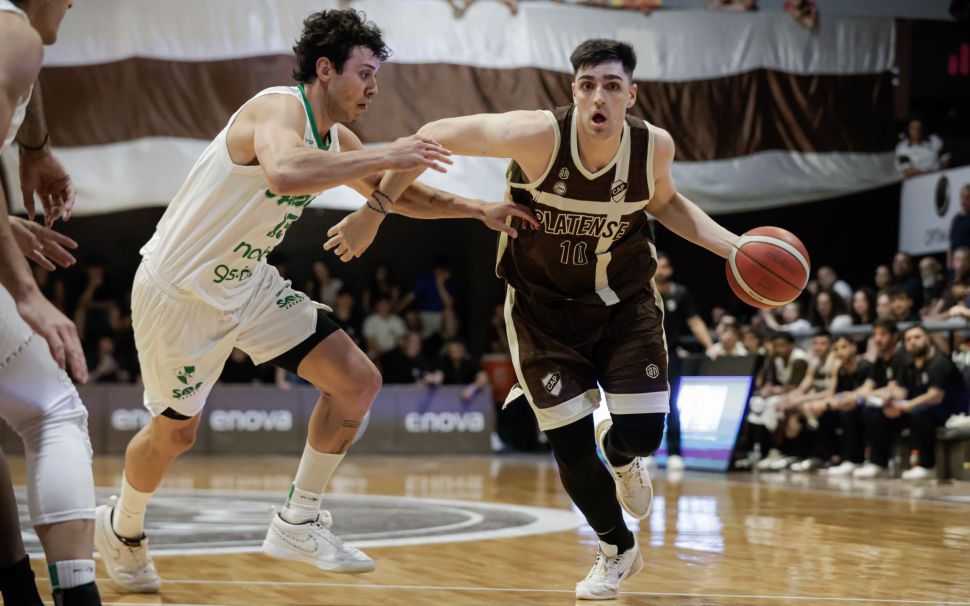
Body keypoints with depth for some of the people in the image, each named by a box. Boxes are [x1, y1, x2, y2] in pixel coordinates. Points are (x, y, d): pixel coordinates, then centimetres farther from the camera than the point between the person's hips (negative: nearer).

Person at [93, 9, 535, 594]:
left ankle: (298, 523, 9)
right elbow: (284, 173, -49)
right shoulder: (279, 108, -25)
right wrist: (384, 156, -43)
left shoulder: (336, 140, 2)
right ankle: (122, 529, 37)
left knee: (359, 381, -1)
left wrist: (478, 209, 6)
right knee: (174, 432, 7)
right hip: (179, 290, -8)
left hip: (249, 284, 8)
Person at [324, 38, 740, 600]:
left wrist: (732, 246, -7)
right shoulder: (540, 136, -29)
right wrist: (373, 211, -17)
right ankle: (619, 551, 25)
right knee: (570, 443, -3)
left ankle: (622, 457, 34)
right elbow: (436, 135, -19)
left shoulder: (655, 145, -18)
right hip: (543, 307, -2)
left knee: (642, 433, -8)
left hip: (625, 301, 2)